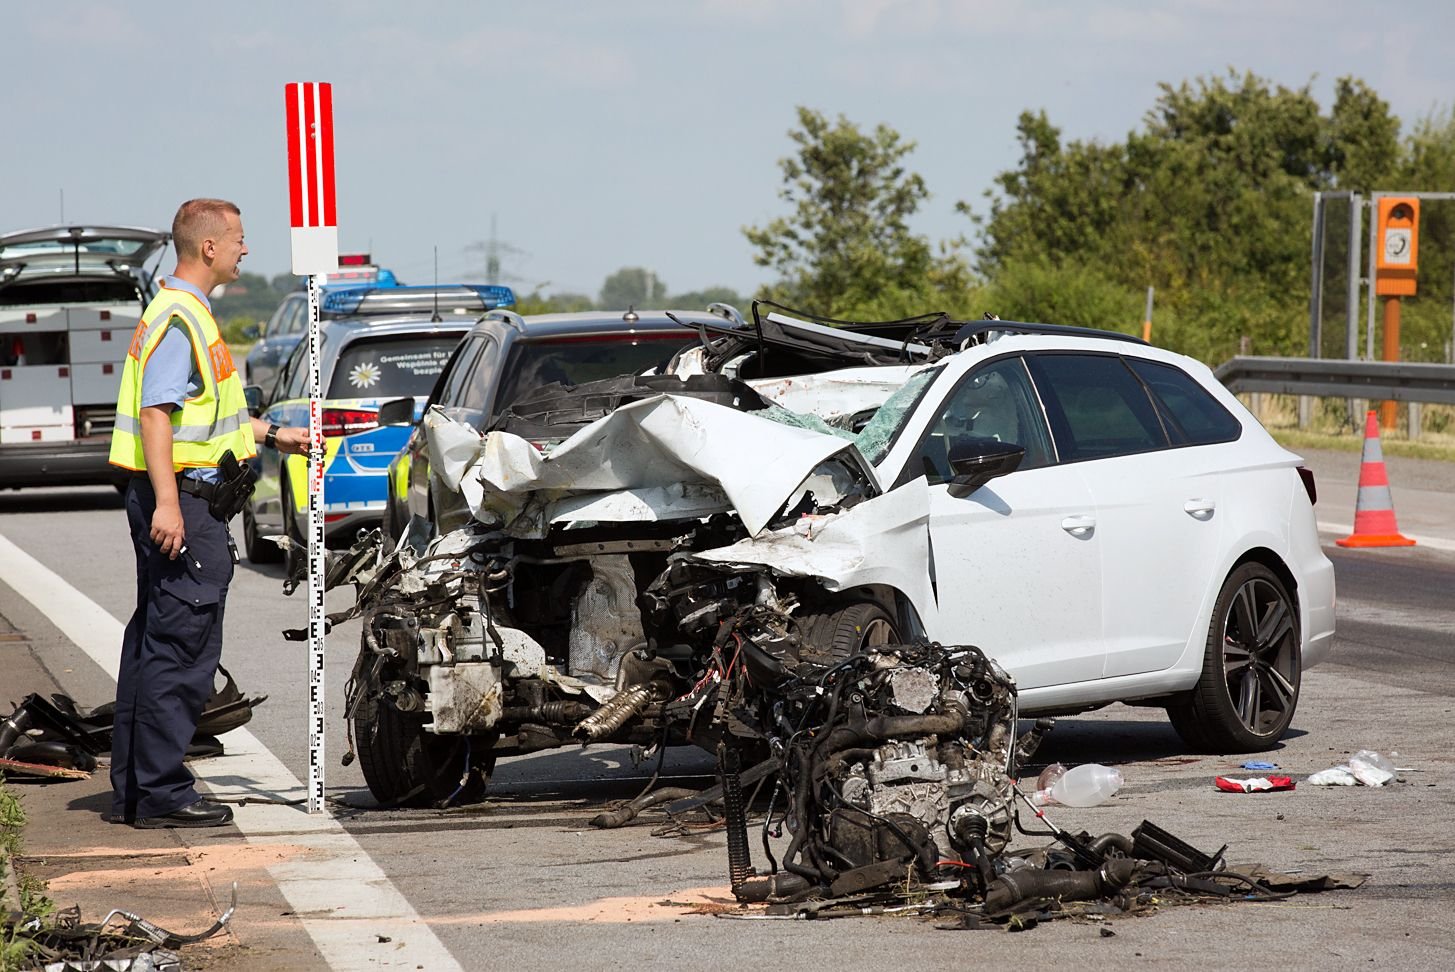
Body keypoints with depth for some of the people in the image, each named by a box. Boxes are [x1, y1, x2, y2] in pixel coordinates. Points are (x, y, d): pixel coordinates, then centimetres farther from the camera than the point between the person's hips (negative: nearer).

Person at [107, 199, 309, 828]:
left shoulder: (188, 314, 19)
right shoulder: (177, 318, -15)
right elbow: (155, 412, -23)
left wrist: (273, 436, 33)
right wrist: (167, 502, -29)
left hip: (175, 502, 11)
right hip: (182, 499, -11)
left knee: (153, 645, 12)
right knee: (181, 648, -9)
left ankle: (132, 789, 17)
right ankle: (161, 793, -8)